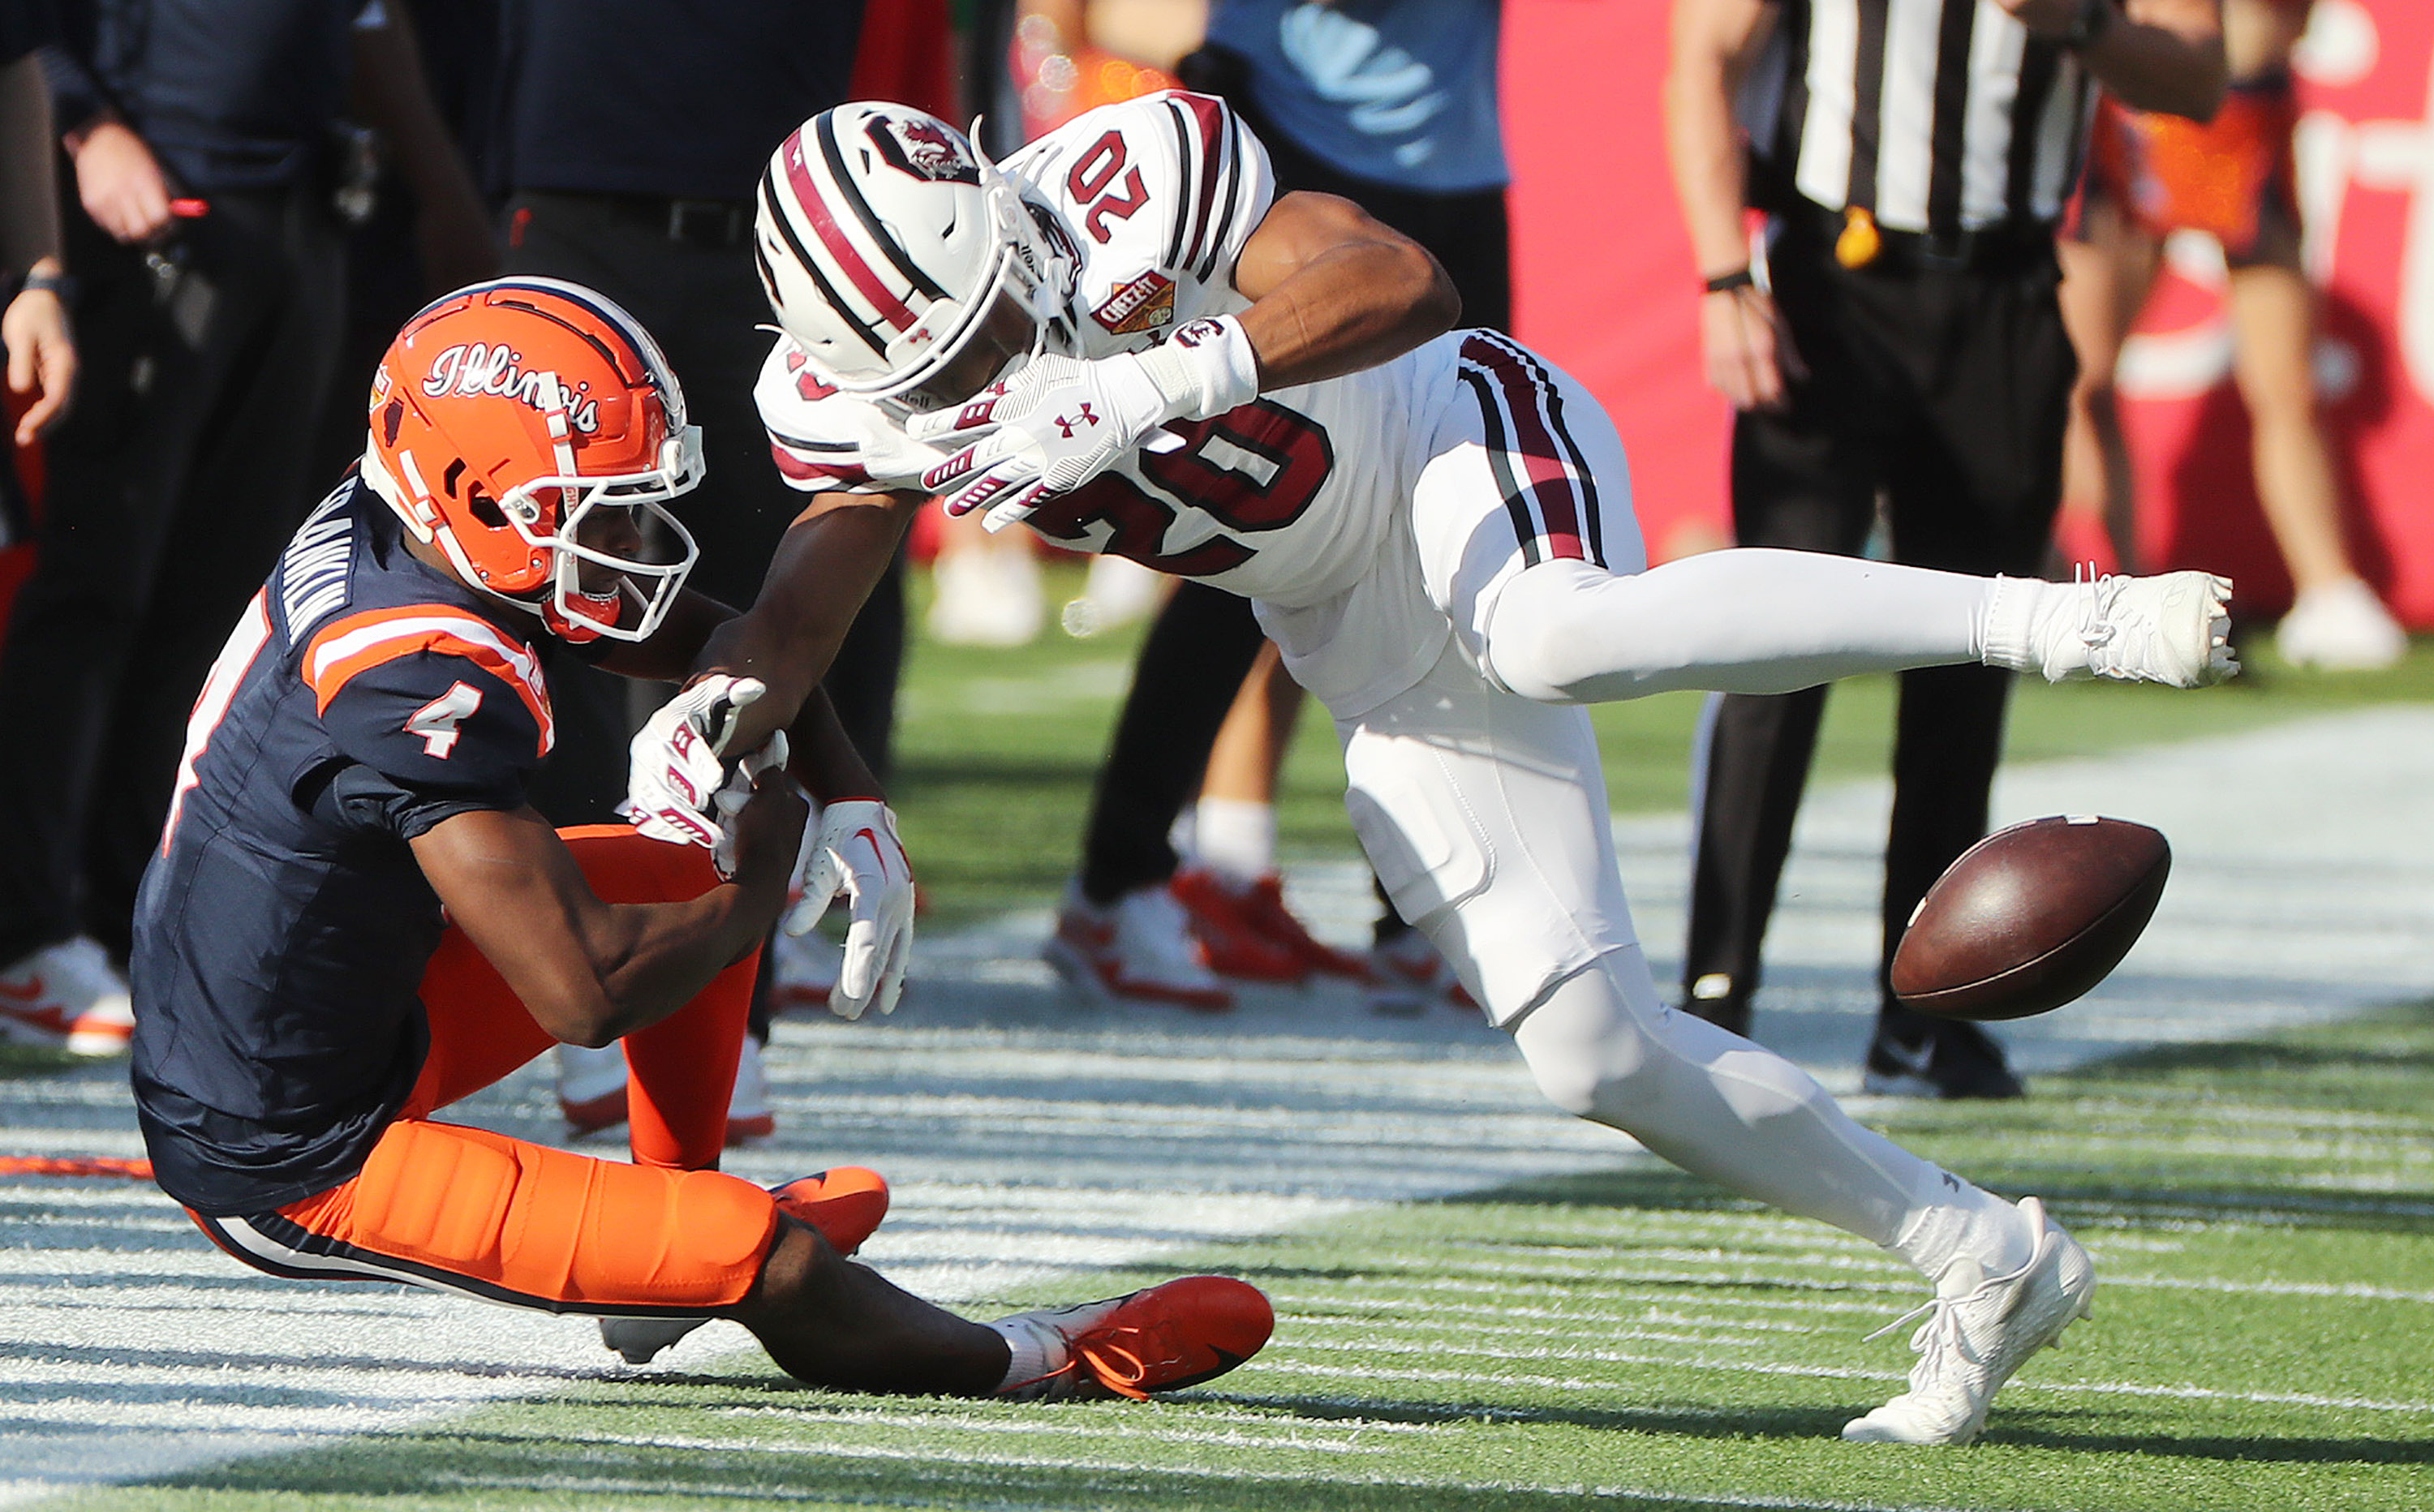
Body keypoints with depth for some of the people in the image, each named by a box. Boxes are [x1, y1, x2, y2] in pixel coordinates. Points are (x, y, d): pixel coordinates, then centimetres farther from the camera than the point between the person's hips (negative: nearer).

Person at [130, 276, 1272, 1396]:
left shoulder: (379, 532, -1)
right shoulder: (422, 681, -30)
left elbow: (701, 639, 15)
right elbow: (586, 995, -32)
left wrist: (852, 800, 2)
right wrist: (753, 898, -13)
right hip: (288, 1173, -10)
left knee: (679, 876, 19)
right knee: (779, 1264, -17)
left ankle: (677, 1250, 31)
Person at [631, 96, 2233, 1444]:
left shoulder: (1129, 186, -24)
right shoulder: (866, 399, -6)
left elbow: (1400, 282, -34)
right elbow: (800, 616, 0)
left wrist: (1161, 381, -46)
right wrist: (709, 718, -22)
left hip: (1461, 452, -6)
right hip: (1370, 651, 6)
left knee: (1556, 636, -43)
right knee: (1588, 1040, -5)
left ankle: (2053, 614, -38)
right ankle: (1986, 1260, 6)